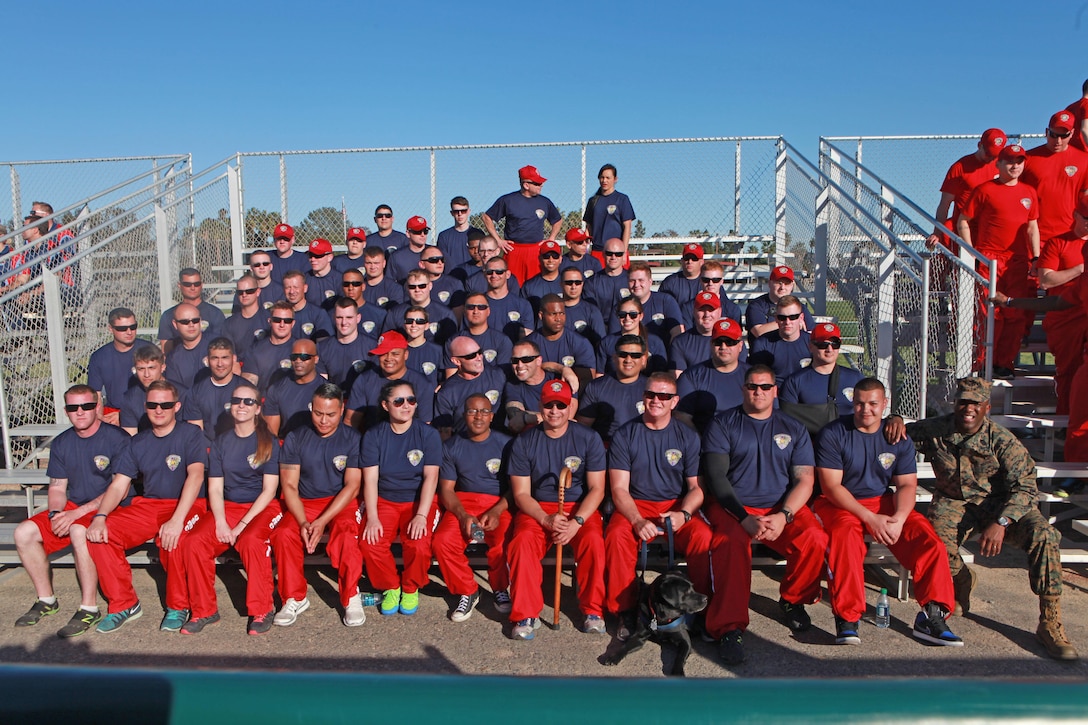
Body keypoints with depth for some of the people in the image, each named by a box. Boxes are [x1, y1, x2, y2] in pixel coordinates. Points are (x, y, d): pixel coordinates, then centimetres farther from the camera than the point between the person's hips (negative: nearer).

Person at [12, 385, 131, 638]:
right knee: (24, 533, -11)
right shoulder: (61, 443, 9)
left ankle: (89, 608, -22)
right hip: (72, 507, 7)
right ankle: (46, 600, 7)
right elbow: (57, 487, 13)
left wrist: (78, 513, -20)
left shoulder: (117, 439, -12)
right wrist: (55, 513, -9)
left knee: (79, 532, -35)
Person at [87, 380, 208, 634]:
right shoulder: (138, 442, 11)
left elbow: (196, 476, -20)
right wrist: (100, 516, -13)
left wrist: (177, 519, -33)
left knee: (172, 538, -36)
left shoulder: (191, 434, -6)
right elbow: (118, 485, 7)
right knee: (99, 534, -16)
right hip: (148, 505, 6)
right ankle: (124, 604, 0)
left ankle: (178, 606, -12)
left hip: (186, 506, -5)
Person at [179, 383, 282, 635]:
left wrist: (242, 524, -17)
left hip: (263, 508, -4)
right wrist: (221, 522, -13)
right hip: (228, 507, 4)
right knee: (194, 541, -22)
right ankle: (204, 610, -5)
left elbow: (269, 490, -8)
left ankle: (262, 610, -17)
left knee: (251, 540, -34)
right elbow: (215, 488, 5)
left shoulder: (269, 443, -2)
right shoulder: (221, 443, 9)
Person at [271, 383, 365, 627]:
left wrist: (322, 521, -21)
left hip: (341, 503, -2)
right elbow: (289, 485, -2)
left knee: (346, 535, -33)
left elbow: (352, 486, -10)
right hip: (304, 504, 2)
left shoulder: (352, 439, -4)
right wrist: (302, 522, -19)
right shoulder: (295, 439, 2)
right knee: (283, 534, -27)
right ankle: (295, 598, -8)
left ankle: (351, 598, -15)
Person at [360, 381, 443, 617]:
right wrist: (372, 517, -17)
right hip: (384, 500, 2)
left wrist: (421, 515, -23)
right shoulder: (374, 436, 0)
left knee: (418, 545, -28)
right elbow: (370, 479, -5)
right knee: (370, 543, -25)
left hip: (418, 500, -1)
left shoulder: (428, 434, -5)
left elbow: (430, 477, -12)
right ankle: (390, 587, 5)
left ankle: (411, 588, 5)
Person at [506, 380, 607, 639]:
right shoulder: (524, 442, 0)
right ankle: (526, 615, -15)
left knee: (594, 541, -30)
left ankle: (593, 610, -10)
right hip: (537, 509, 0)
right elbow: (521, 494, -2)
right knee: (522, 542, -29)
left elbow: (596, 489, -4)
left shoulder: (589, 439, -1)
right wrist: (546, 519, -20)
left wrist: (577, 521, -20)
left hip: (580, 508, 0)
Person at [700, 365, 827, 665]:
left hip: (782, 507, 3)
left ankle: (793, 599, 3)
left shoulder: (793, 429, 14)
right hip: (732, 507, -2)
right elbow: (716, 477, -5)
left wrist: (783, 516, -15)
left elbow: (804, 480, 4)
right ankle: (729, 627, -29)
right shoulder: (722, 425, 5)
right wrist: (745, 518, -19)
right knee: (732, 541, -34)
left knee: (814, 538, -25)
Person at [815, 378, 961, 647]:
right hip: (840, 504, -4)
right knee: (845, 537, -35)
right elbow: (831, 486, -14)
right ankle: (847, 619, -30)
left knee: (927, 536, -20)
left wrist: (899, 519, -22)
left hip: (884, 502, 4)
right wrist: (869, 519, -23)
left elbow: (907, 484, -1)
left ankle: (933, 615, -14)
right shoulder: (833, 435, -8)